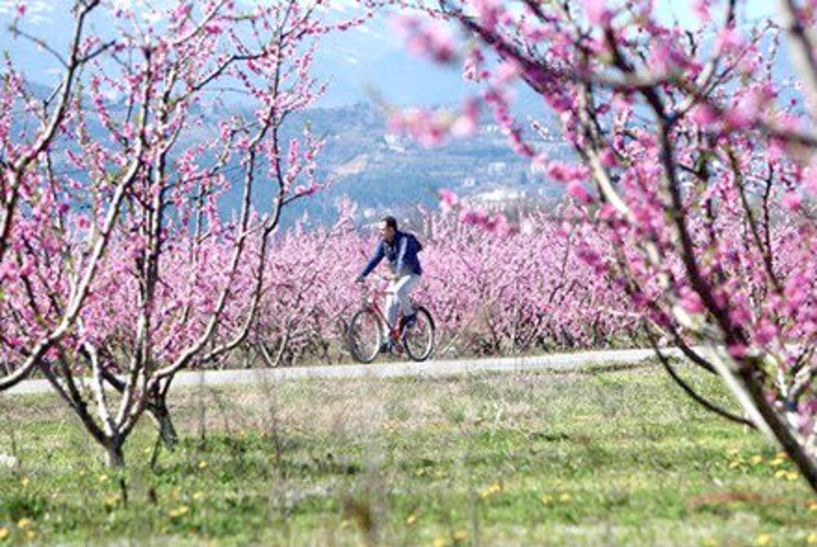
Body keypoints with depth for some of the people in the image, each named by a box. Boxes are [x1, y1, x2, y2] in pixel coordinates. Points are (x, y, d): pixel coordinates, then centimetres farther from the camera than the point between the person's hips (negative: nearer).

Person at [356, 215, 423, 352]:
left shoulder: (405, 240, -22)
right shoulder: (383, 243, -2)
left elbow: (404, 258, -36)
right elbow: (375, 259, -5)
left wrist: (397, 274, -52)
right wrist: (362, 275, -16)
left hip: (412, 275, -7)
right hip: (397, 276, 7)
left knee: (399, 290, -36)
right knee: (390, 306, -4)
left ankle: (410, 314, -11)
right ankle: (388, 340, -1)